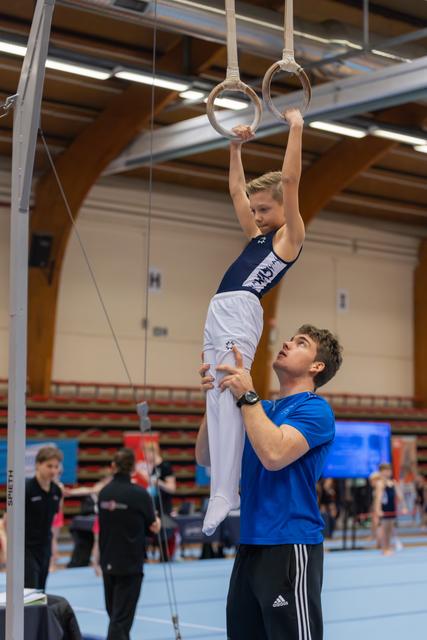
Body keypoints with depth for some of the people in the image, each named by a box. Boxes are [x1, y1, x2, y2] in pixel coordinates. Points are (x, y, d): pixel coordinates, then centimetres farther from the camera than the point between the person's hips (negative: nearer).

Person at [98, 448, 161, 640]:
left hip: (108, 562, 5)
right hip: (130, 563, -5)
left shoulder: (104, 492, 1)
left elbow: (106, 524, 10)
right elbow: (154, 527, -3)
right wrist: (157, 520, 18)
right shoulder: (139, 494, -13)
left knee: (114, 613, 19)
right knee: (122, 616, -3)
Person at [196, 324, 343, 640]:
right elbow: (206, 457, 10)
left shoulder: (315, 409, -7)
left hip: (290, 547, -8)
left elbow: (274, 454, -24)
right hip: (250, 546, 8)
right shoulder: (262, 409, 16)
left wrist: (247, 395, -18)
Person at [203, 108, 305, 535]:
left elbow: (290, 180, -4)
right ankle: (223, 490, 0)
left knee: (230, 396, -19)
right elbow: (236, 190, 33)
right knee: (216, 402, 1)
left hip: (242, 312, -9)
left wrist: (296, 128, -1)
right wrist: (236, 146, 31)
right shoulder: (258, 235, 25)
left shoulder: (290, 235, 4)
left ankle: (223, 496, -25)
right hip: (217, 312, 9)